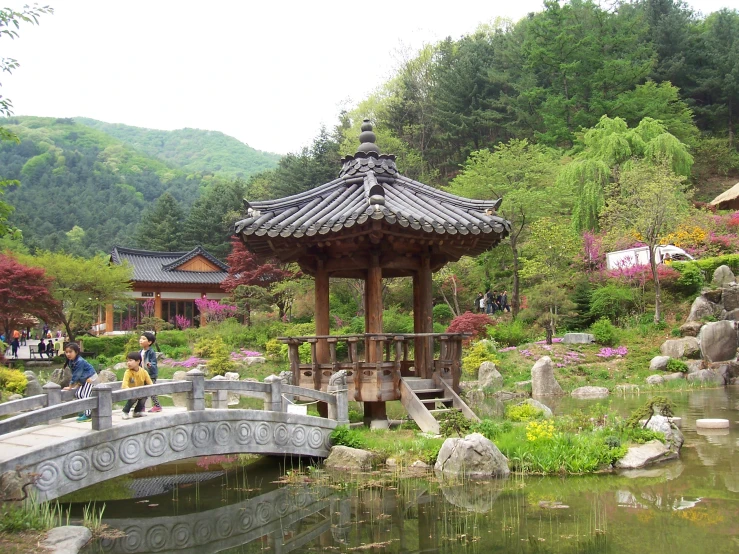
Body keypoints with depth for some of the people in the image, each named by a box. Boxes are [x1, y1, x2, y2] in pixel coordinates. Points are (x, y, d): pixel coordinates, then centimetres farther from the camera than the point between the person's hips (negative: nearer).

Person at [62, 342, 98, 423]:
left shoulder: (80, 361, -29)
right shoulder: (70, 362, -1)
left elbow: (76, 375, -25)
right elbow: (74, 374, 8)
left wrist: (70, 387, -20)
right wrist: (77, 384, 2)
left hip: (90, 378, -10)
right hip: (84, 379, 10)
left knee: (86, 395, -12)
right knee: (78, 394, 11)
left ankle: (87, 415, -10)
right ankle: (86, 411, 21)